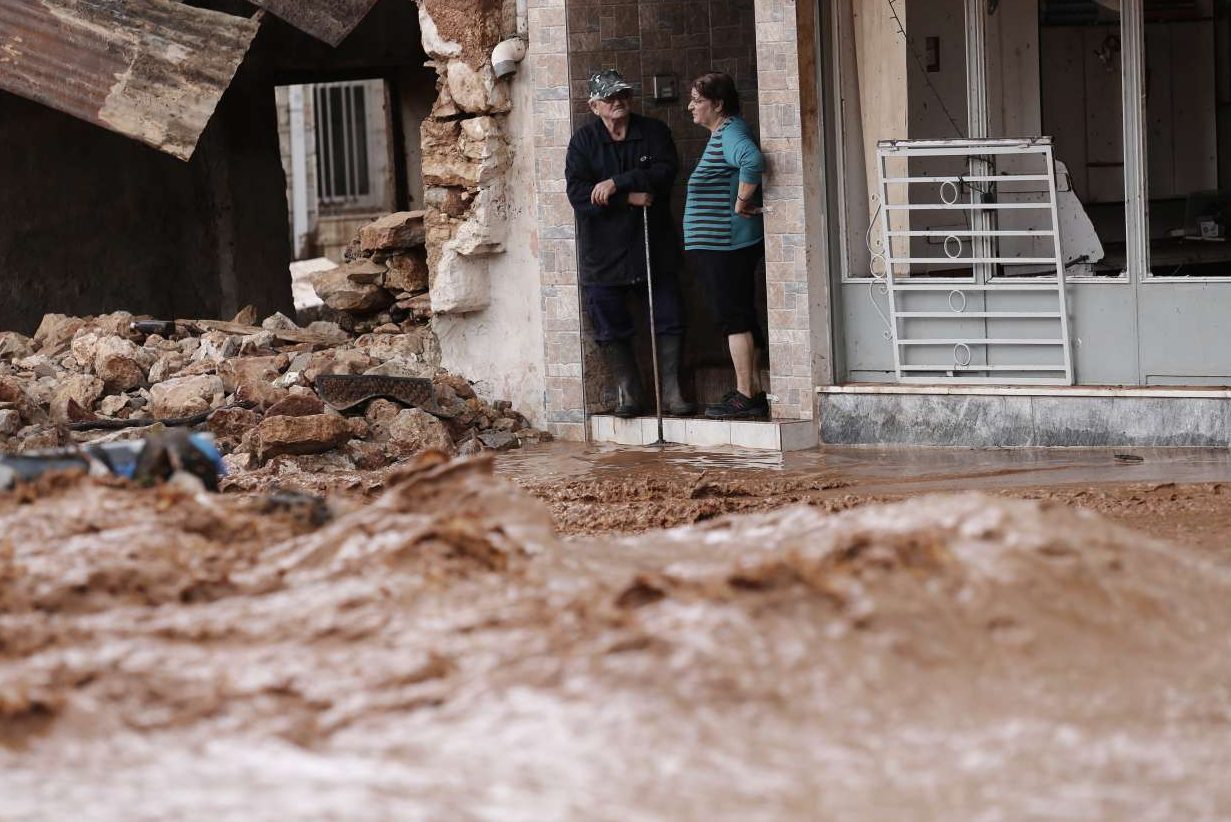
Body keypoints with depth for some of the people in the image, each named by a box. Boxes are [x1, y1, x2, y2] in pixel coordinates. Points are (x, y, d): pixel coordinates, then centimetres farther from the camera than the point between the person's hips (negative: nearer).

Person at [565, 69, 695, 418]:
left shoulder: (654, 133, 4)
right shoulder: (583, 141, 1)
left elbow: (665, 173, -12)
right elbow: (577, 193, -11)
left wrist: (617, 183, -20)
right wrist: (629, 198, -18)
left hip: (654, 247, 1)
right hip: (604, 252, -1)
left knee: (669, 322, 1)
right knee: (611, 328, 4)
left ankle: (671, 392, 9)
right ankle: (628, 393, 15)